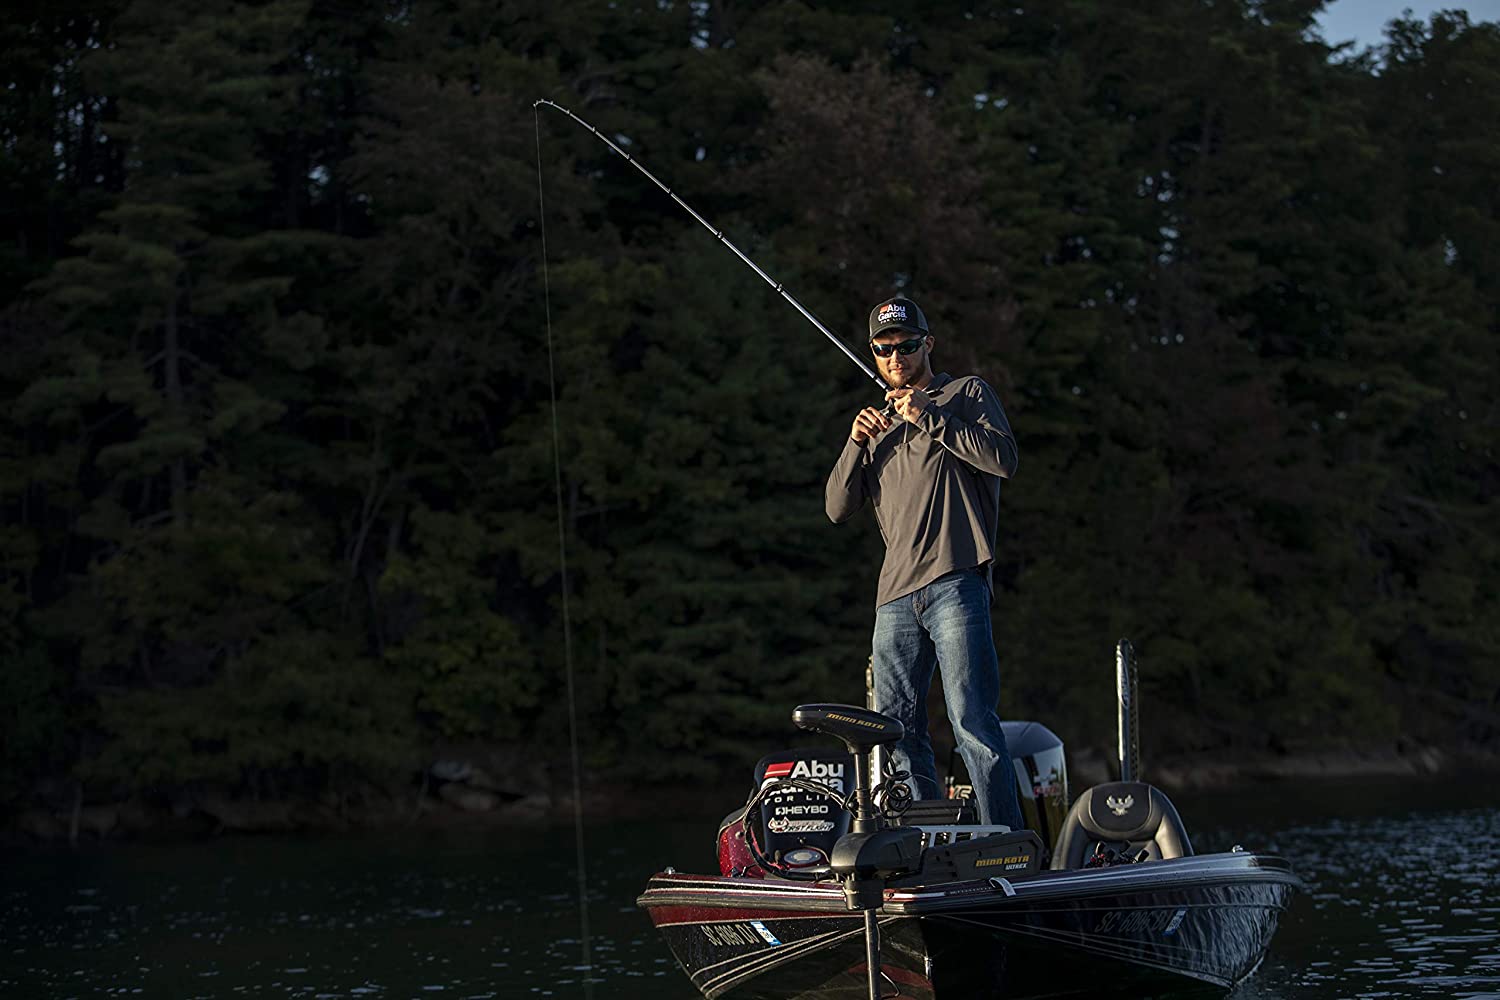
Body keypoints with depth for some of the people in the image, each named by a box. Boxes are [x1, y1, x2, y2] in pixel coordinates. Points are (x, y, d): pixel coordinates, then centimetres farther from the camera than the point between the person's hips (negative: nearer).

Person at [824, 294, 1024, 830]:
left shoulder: (966, 393, 11)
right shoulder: (879, 423, 26)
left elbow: (1003, 458, -7)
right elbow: (837, 508, 18)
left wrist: (929, 418, -9)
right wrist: (856, 445, 2)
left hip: (955, 586, -6)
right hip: (896, 594, 6)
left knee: (972, 721, -16)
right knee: (896, 729, 2)